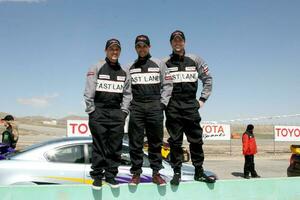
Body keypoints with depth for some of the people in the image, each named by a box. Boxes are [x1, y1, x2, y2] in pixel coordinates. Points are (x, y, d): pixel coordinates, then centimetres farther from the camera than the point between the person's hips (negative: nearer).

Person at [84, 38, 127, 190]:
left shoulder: (123, 72, 13)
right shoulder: (97, 69, 3)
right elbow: (89, 92, -2)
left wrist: (124, 112, 2)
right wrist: (91, 111, -7)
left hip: (117, 113, 3)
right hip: (99, 112, -3)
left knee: (115, 146, 3)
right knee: (99, 146, -1)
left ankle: (111, 175, 14)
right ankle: (97, 176, 9)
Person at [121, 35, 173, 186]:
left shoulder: (159, 64, 11)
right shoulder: (131, 67, 15)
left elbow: (167, 85, 7)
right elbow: (127, 90, 10)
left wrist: (163, 103, -4)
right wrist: (124, 109, 2)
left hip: (155, 107, -1)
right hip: (136, 107, 1)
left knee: (155, 141, 2)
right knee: (135, 142, 1)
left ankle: (156, 173, 11)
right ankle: (136, 173, 9)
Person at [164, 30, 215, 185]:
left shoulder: (195, 60, 9)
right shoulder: (165, 63, 6)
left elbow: (208, 79, 14)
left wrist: (203, 99, 7)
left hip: (191, 105, 1)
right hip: (173, 107, -1)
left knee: (196, 140, 2)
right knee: (175, 141, 2)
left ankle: (199, 172, 13)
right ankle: (177, 172, 10)